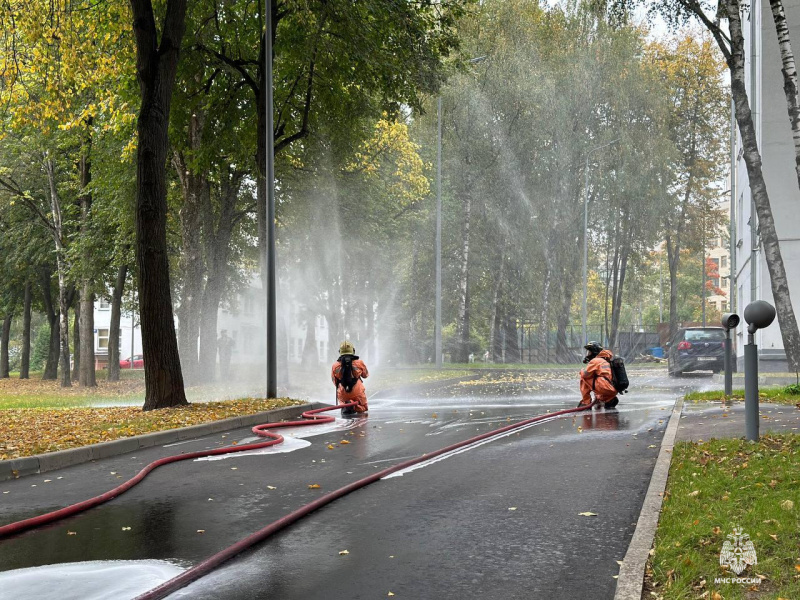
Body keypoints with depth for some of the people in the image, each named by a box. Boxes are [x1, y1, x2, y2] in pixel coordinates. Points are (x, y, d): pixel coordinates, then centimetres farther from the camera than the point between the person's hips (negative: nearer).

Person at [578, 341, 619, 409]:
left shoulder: (595, 361, -1)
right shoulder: (608, 361, 25)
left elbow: (585, 374, -3)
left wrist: (582, 370, 22)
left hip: (606, 389, -8)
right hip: (615, 391, 8)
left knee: (584, 378, 5)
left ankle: (586, 402, 4)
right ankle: (610, 400, 11)